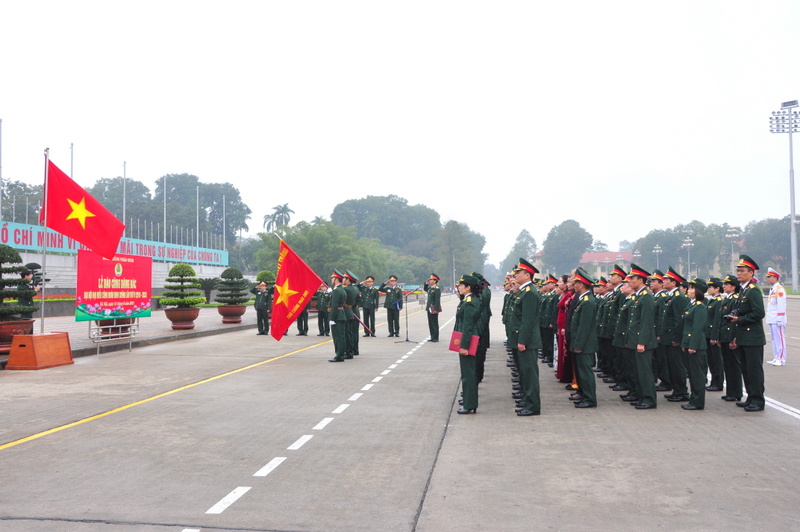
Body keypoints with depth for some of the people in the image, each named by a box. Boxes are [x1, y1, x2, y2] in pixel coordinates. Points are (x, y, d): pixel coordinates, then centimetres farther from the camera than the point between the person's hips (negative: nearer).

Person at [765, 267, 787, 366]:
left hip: (777, 320, -9)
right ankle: (776, 358, 17)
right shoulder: (772, 289, 17)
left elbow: (781, 305, -17)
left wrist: (780, 319, -20)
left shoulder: (779, 289, -12)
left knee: (779, 339, -5)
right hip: (772, 319, 9)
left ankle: (781, 359, -2)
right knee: (774, 339, 12)